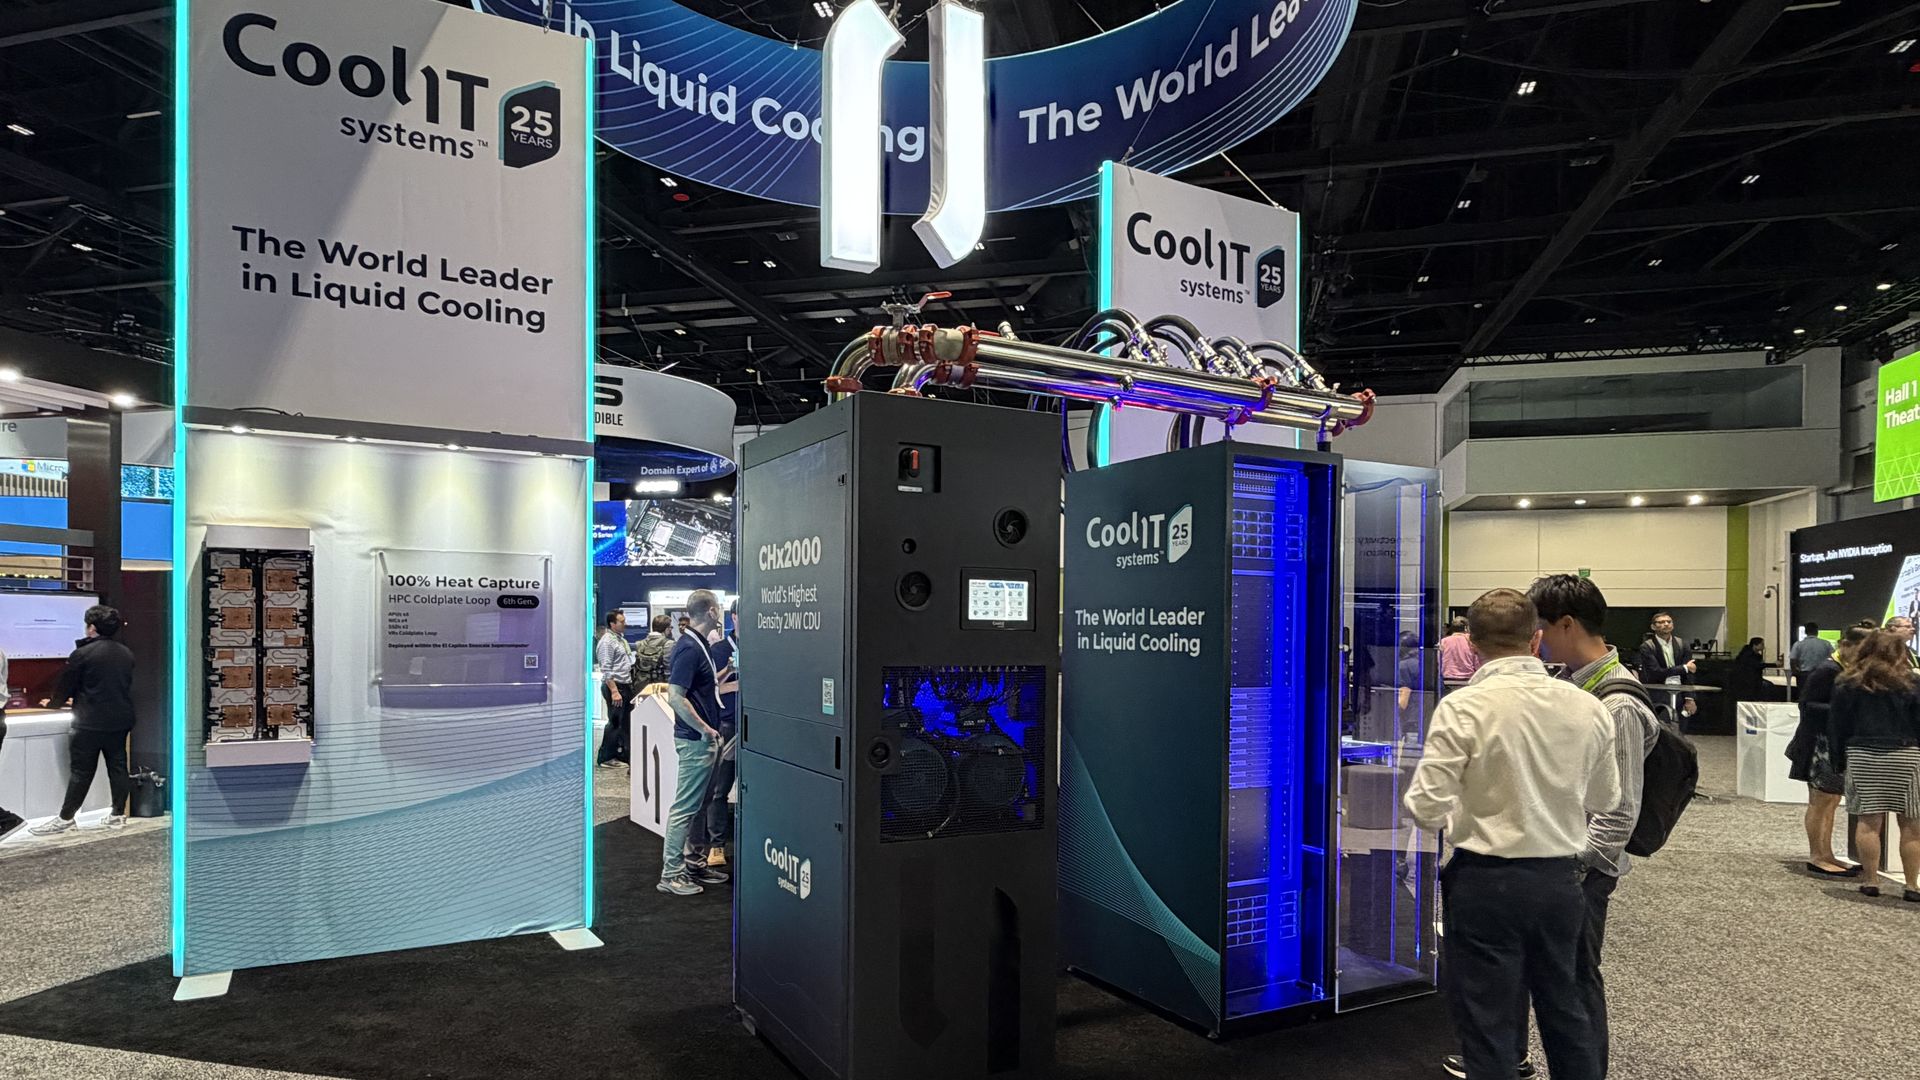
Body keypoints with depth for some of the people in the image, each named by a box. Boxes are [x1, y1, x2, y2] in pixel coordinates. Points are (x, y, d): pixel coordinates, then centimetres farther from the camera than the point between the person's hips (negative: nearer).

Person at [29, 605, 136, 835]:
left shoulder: (83, 653, -11)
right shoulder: (126, 654, 8)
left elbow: (66, 685, -3)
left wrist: (53, 703, 20)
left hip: (90, 722, -5)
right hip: (120, 720, 5)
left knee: (81, 769, 0)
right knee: (117, 765, 8)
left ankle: (65, 818, 6)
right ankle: (118, 814, 12)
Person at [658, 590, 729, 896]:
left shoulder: (697, 645, 12)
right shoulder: (689, 648, -19)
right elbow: (675, 697, -25)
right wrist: (705, 729, -20)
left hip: (702, 738, 10)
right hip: (696, 740, -10)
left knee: (694, 805, 16)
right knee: (685, 806, -3)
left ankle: (689, 863, 26)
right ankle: (671, 874, 4)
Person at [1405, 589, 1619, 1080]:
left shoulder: (1461, 707, -18)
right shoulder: (1586, 706, -3)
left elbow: (1426, 807, -18)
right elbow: (1607, 800, 9)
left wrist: (1453, 815, 4)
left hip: (1486, 880, -5)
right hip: (1560, 878, 5)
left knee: (1488, 1026, 8)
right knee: (1566, 1011, 24)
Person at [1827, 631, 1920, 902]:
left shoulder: (1847, 684, 3)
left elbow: (1836, 726, 5)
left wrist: (1840, 762, 11)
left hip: (1861, 756, 1)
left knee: (1868, 820, 3)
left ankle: (1870, 881, 6)